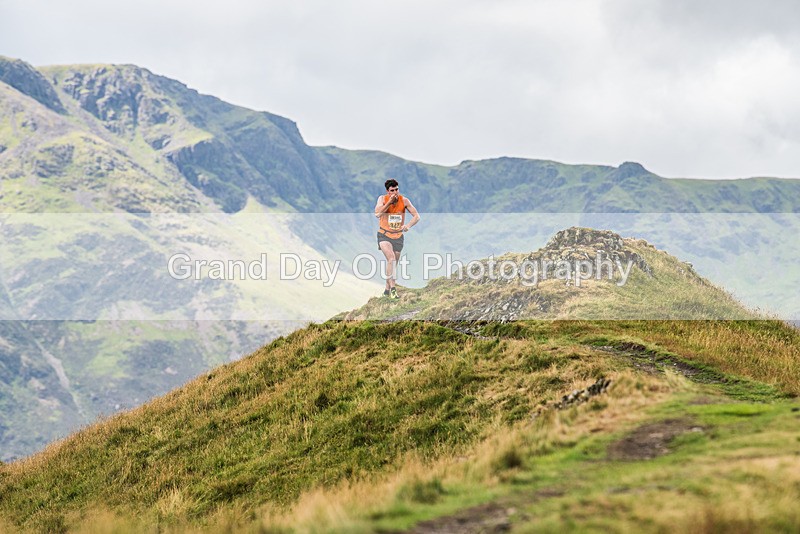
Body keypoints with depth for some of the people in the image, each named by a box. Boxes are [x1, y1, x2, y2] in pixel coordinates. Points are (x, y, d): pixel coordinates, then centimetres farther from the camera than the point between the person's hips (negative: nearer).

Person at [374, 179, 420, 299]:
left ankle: (387, 289, 27)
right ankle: (393, 288, -26)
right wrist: (389, 202, -27)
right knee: (391, 258, -25)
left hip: (398, 236, 3)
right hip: (384, 235, -3)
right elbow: (377, 214, -23)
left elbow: (416, 216, -5)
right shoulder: (382, 199, -8)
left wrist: (408, 225, -24)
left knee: (393, 263, 10)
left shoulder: (404, 200, -5)